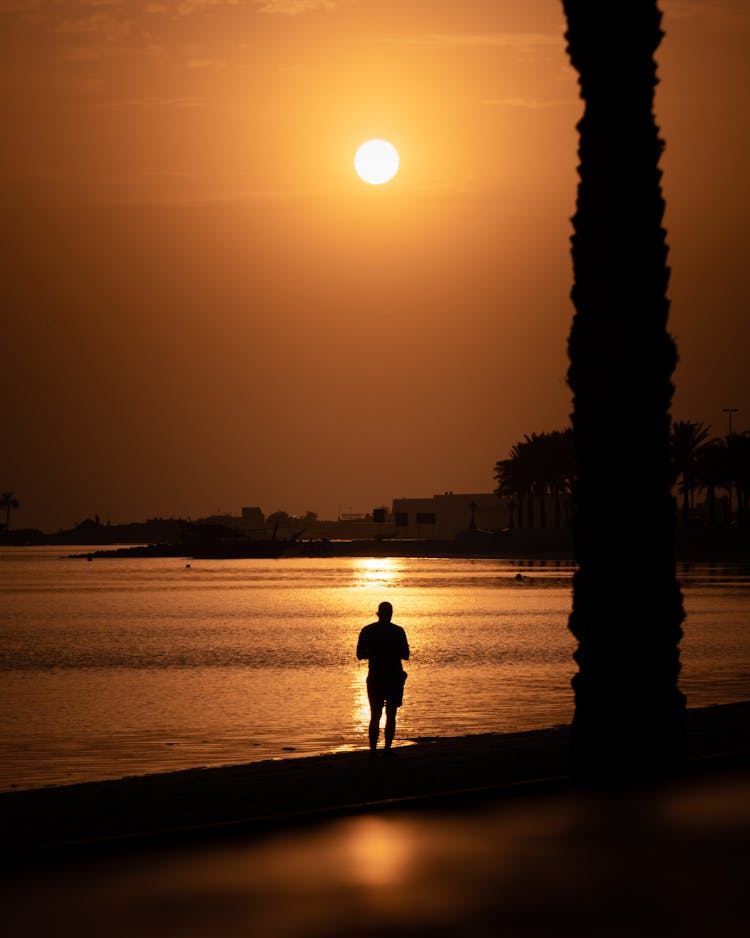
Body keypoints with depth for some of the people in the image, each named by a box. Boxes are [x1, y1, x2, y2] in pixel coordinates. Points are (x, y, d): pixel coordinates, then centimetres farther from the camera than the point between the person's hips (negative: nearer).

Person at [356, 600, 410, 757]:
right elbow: (405, 655, -4)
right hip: (394, 678, -2)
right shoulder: (398, 631, -6)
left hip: (375, 678, 2)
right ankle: (387, 749, 0)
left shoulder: (367, 631, 0)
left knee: (375, 716, 8)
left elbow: (360, 655, 3)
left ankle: (373, 750, -2)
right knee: (391, 715, 6)